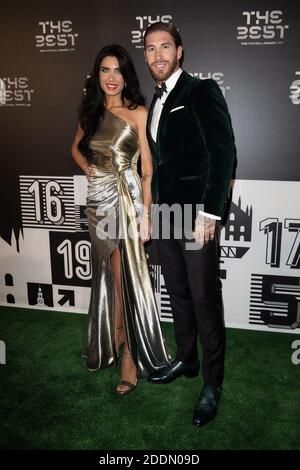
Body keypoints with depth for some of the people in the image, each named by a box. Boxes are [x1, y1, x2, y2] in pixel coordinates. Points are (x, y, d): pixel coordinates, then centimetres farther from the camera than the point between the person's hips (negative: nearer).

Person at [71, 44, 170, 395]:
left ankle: (132, 354, 13)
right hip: (98, 198, 5)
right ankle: (111, 342, 33)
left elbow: (148, 170, -8)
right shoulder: (90, 112, 10)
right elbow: (76, 147, 27)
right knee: (107, 274, 15)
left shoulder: (138, 113, -5)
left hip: (127, 197, -5)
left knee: (128, 276, -1)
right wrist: (86, 166, 6)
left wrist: (146, 214, -14)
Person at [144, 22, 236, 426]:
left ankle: (212, 383, 14)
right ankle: (186, 360, 34)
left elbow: (223, 153, -13)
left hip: (197, 213, -7)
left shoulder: (202, 91, -5)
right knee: (178, 294, 16)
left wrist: (210, 212, -18)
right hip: (165, 213, 7)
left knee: (204, 299, -2)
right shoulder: (156, 102, 17)